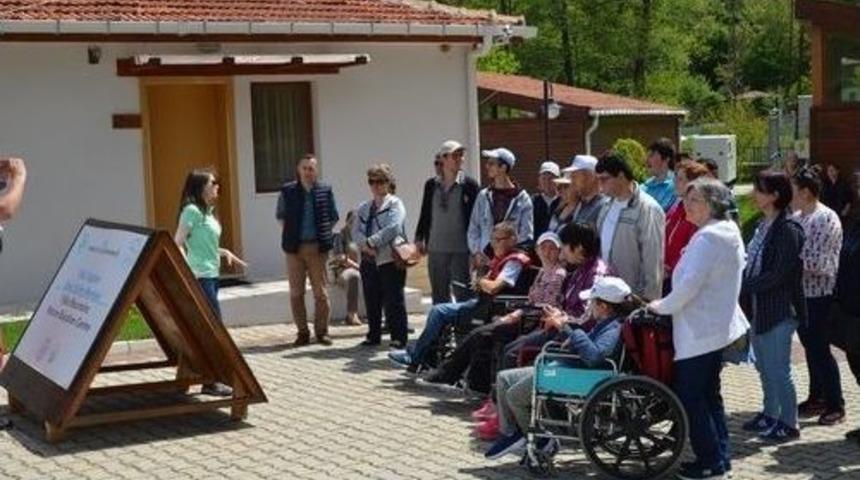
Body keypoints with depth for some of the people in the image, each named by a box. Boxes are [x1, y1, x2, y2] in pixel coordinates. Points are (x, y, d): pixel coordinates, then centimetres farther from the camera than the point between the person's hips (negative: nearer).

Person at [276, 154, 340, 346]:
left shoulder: (325, 191, 3)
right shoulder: (287, 191, 4)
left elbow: (333, 217, 11)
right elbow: (280, 216, 16)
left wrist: (324, 234, 3)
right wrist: (289, 234, 8)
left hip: (317, 248, -1)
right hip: (294, 248, 1)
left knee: (320, 292, 2)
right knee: (296, 293, 3)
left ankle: (322, 331, 11)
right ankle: (302, 332, 12)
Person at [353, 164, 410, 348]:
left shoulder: (395, 204, -2)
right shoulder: (363, 208, 17)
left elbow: (393, 228, -17)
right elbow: (356, 231, 7)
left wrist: (371, 242, -17)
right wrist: (364, 244, -14)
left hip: (390, 259, -6)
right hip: (369, 260, 6)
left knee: (394, 300, -2)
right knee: (371, 300, 10)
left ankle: (399, 337, 3)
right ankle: (373, 335, 20)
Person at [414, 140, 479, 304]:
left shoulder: (469, 185, -2)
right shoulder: (431, 185, 8)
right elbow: (425, 214, 15)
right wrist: (420, 238, 7)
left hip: (461, 249, -3)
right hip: (436, 249, 4)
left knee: (462, 295, -1)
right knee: (439, 295, 10)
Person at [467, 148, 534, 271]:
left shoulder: (522, 198, 1)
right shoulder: (483, 196, 12)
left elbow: (527, 235, 1)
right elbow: (473, 229, 14)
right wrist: (476, 253, 1)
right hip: (485, 261, 3)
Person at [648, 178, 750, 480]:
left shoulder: (708, 237, -20)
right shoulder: (728, 231, 12)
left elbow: (690, 283, -27)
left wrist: (663, 306, -11)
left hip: (700, 331, -10)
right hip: (718, 326, 10)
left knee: (691, 396, -2)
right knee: (709, 393, 17)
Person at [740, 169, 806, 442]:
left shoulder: (788, 230, -16)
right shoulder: (763, 226, 10)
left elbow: (779, 274, -21)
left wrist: (743, 286, -19)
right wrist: (743, 289, -3)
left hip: (779, 310, -8)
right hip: (759, 307, 8)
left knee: (778, 369, -1)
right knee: (764, 367, 18)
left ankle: (788, 423, 11)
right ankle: (770, 414, 31)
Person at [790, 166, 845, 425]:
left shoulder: (826, 219, -16)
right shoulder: (797, 217, 7)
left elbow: (816, 262, -22)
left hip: (818, 296, -7)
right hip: (801, 294, 7)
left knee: (820, 350, -1)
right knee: (811, 348, 16)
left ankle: (836, 405, 9)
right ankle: (816, 398, 27)